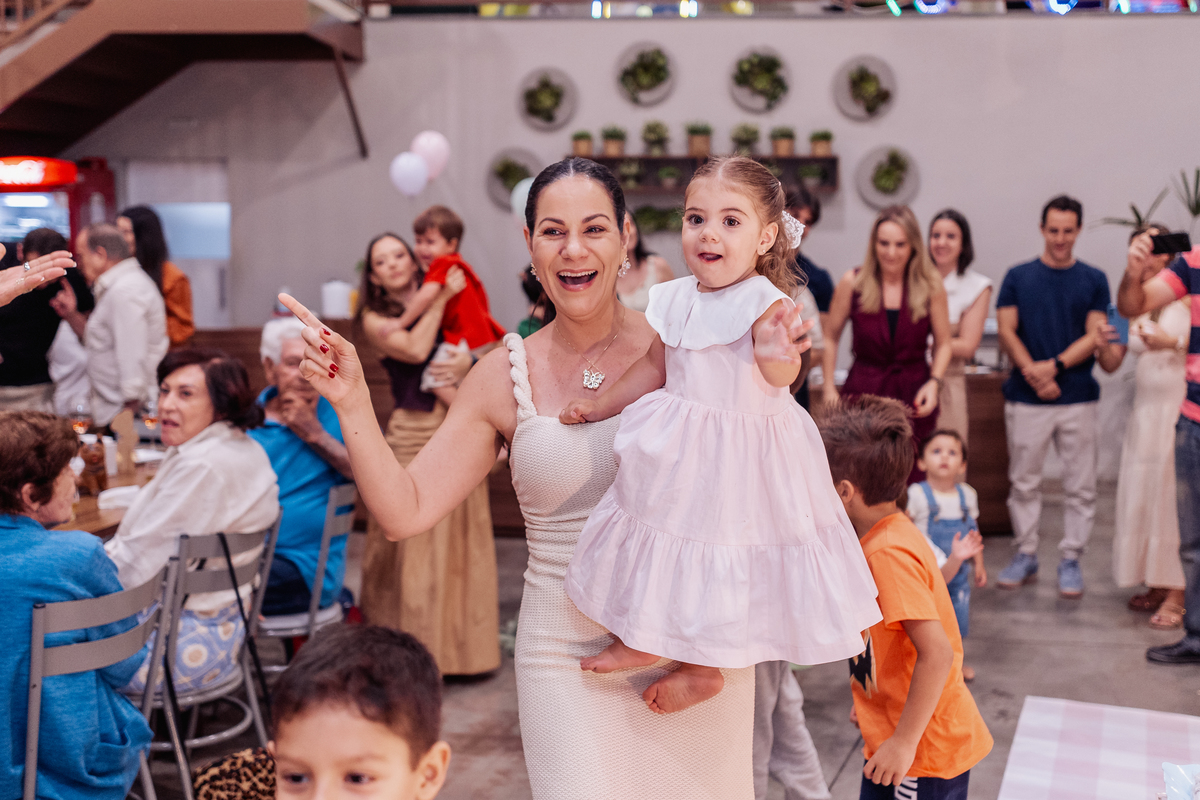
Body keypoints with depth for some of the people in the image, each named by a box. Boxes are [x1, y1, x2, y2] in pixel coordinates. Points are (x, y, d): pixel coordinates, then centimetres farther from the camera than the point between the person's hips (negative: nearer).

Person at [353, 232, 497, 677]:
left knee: (462, 536, 6)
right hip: (413, 432, -4)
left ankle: (461, 643, 17)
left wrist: (469, 360, -12)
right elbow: (415, 349, -13)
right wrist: (441, 298, -6)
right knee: (414, 539, -5)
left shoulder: (453, 304, 14)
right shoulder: (374, 319, 3)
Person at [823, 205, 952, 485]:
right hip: (863, 390, 0)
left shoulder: (930, 286, 0)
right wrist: (829, 390, 5)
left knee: (910, 482, -2)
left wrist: (934, 382, -5)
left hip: (913, 397, 1)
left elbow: (943, 343, 10)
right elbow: (830, 338, 10)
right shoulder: (852, 283, -1)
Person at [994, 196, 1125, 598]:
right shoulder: (1018, 277, 6)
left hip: (1077, 398, 0)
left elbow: (1094, 336, -1)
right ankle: (1025, 555, 18)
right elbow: (1006, 330, 1)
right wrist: (1033, 373, -13)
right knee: (1023, 482, 6)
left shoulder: (1093, 280, 6)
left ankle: (1070, 559, 14)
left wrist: (1054, 365, -15)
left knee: (1080, 485, 3)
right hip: (1026, 398, 0)